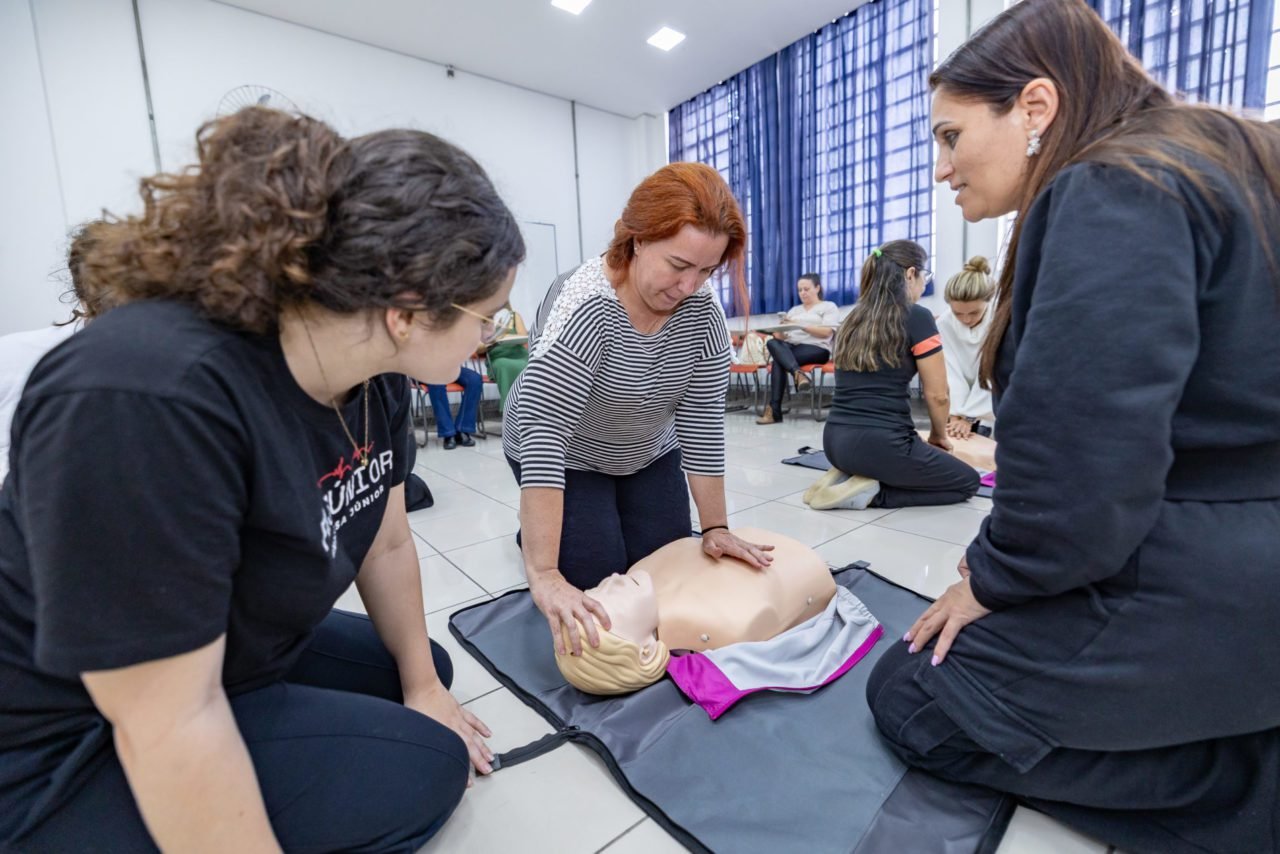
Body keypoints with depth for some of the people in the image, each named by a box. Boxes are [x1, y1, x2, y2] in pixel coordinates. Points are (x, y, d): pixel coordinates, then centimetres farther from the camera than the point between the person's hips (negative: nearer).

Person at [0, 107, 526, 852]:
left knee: (424, 673, 18)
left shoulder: (377, 373, -11)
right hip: (72, 751, -7)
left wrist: (423, 685, 6)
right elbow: (168, 724, -30)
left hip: (243, 657, 8)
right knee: (426, 765, -12)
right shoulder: (147, 398, -36)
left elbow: (387, 544, -2)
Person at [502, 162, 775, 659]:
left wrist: (715, 528, -15)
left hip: (648, 454, 5)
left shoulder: (703, 314, -18)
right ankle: (532, 532, 24)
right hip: (567, 459, -5)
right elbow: (543, 436, -39)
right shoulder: (583, 306, -35)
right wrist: (545, 576, -42)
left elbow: (703, 423, -14)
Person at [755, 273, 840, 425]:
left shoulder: (829, 307, 12)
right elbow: (780, 334, 15)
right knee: (773, 343, -32)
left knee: (778, 361, -32)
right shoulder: (794, 310, 28)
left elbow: (826, 332, -7)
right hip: (790, 347, 5)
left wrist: (801, 326, -15)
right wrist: (779, 333, -10)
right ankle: (798, 373, -51)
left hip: (816, 349, -5)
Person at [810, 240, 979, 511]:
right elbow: (937, 395, -2)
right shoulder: (917, 317, -6)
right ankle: (873, 493, -4)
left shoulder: (853, 318, 13)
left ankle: (847, 477, 7)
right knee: (968, 481, 19)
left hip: (835, 441, 7)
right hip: (882, 442, -7)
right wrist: (938, 436, 19)